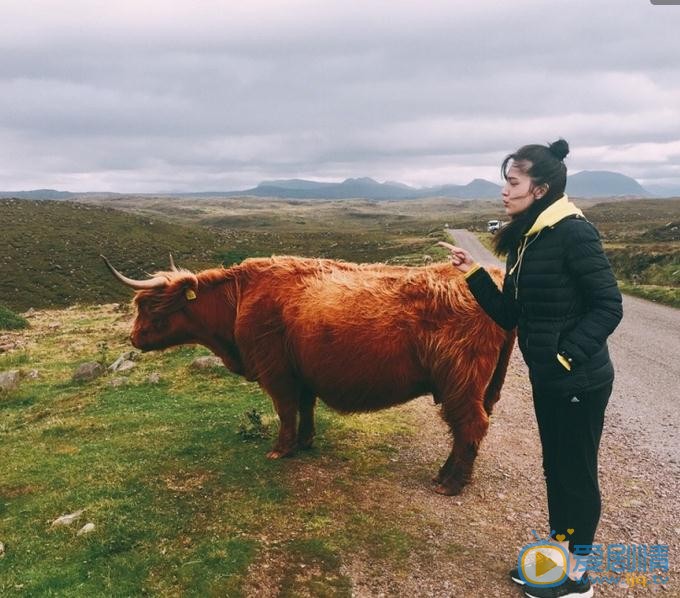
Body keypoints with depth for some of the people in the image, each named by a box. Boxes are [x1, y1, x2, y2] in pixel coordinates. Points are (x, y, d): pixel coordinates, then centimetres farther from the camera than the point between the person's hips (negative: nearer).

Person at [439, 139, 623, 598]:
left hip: (579, 381, -8)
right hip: (547, 379, 8)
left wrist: (568, 355, -21)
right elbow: (510, 316, 7)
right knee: (556, 469, 20)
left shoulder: (574, 233, -18)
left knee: (577, 474, 7)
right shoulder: (527, 239, 7)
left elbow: (609, 306, -18)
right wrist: (475, 274, -1)